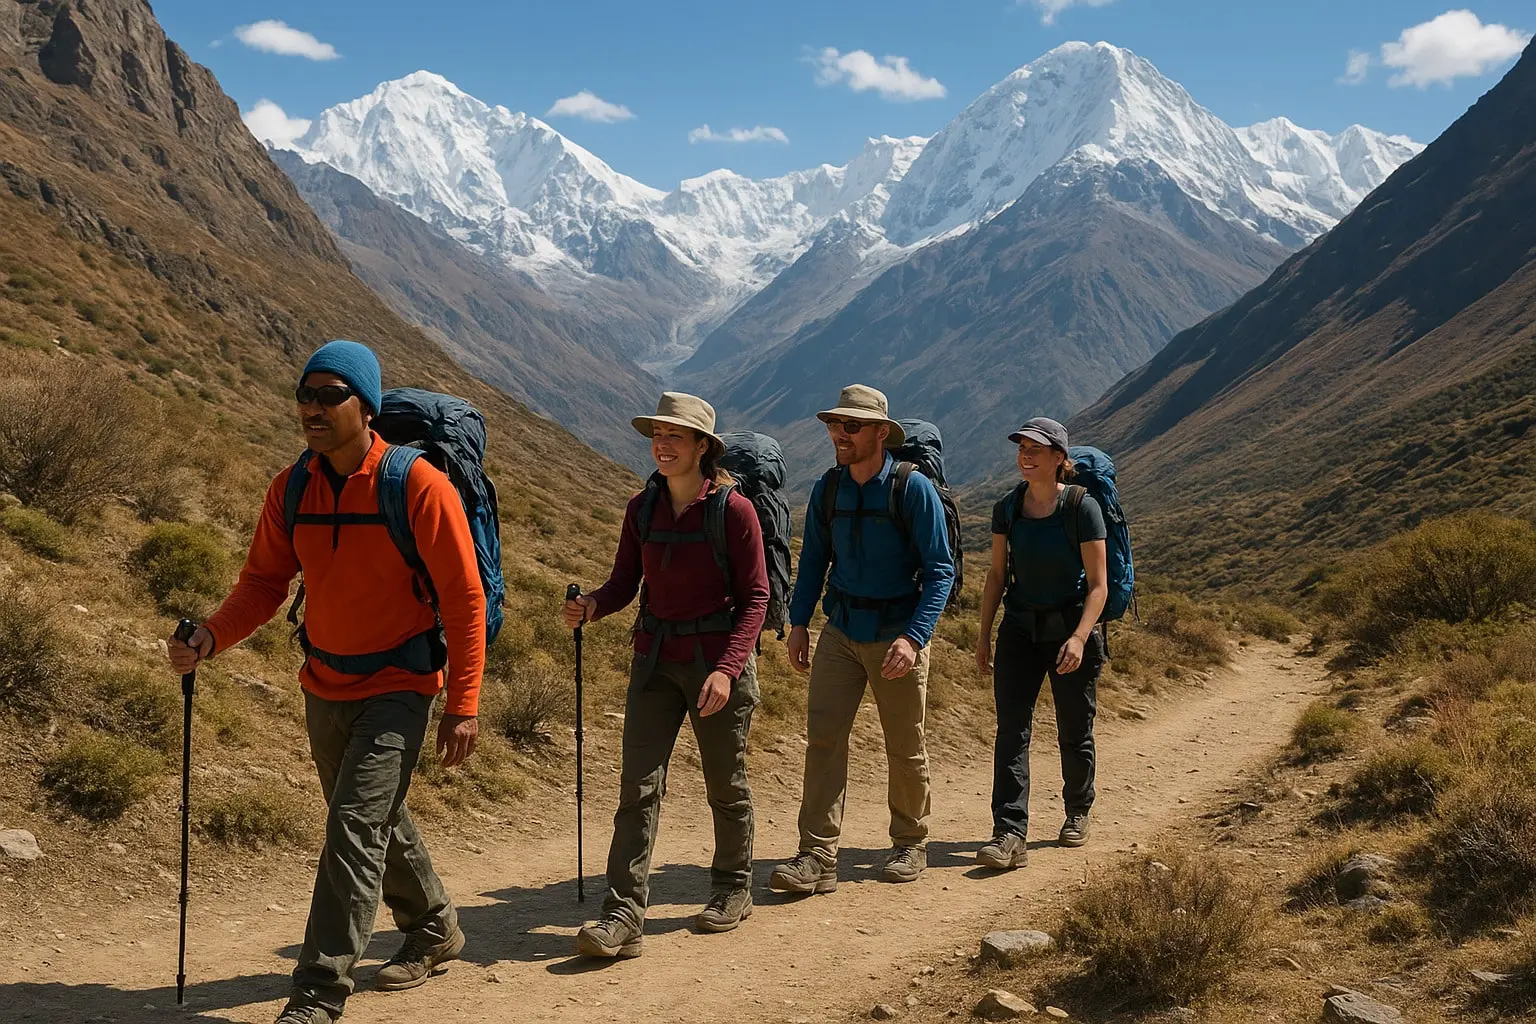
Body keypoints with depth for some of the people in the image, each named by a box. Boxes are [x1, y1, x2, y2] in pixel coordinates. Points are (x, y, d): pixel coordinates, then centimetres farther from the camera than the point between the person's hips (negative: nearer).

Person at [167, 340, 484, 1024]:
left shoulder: (419, 486, -18)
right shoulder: (291, 491, -2)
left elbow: (464, 600, -15)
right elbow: (264, 583, 3)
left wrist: (462, 705, -17)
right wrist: (210, 639, -17)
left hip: (397, 686, -6)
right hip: (325, 685, 6)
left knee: (355, 828, -15)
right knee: (377, 821, 21)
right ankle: (434, 930, 43)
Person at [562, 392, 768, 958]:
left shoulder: (734, 510, -10)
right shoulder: (642, 508, 3)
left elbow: (755, 597, -10)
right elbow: (625, 582, 9)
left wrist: (726, 668, -20)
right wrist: (591, 605, -14)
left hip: (719, 660, -3)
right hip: (655, 659, 3)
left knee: (726, 784, 11)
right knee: (638, 785, -6)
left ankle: (733, 888, 33)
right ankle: (624, 914, -6)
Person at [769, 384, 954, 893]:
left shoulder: (914, 489, -12)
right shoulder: (827, 489, 3)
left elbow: (940, 570, -13)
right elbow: (813, 560, 14)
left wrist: (914, 636, -22)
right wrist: (798, 621, 5)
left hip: (896, 635, -4)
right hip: (840, 631, 4)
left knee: (905, 747, 9)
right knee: (822, 736, -7)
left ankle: (911, 845, 28)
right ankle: (818, 857, -5)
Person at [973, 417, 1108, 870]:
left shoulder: (1082, 508, -11)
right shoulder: (1008, 509, 2)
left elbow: (1098, 585, -12)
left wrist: (1079, 638, -23)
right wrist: (984, 636, 7)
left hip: (1070, 629, -3)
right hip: (1019, 630, 3)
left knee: (1074, 732, 9)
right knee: (1011, 731, -8)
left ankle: (1077, 812, 34)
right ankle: (1010, 835, -11)